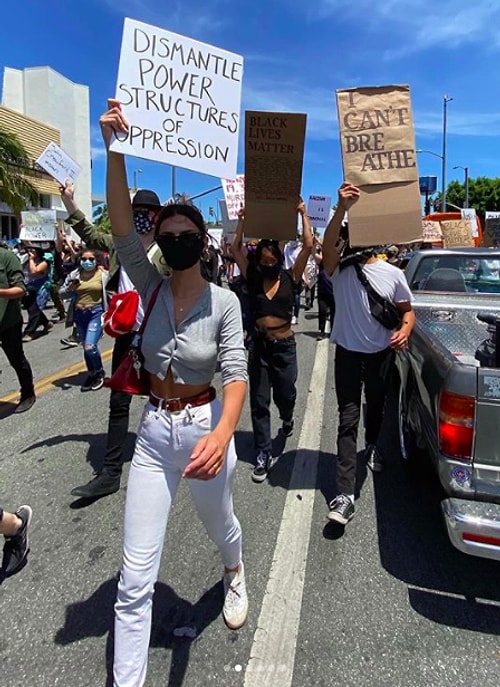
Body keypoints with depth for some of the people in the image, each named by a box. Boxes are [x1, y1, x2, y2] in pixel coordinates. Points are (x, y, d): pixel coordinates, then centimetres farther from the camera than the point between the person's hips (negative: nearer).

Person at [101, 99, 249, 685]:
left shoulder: (223, 301, -12)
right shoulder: (151, 288, -4)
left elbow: (235, 374, -21)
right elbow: (121, 228, -18)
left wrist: (222, 433, -40)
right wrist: (114, 150, -28)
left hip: (205, 429, -2)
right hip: (153, 430, 2)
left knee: (219, 524, 28)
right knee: (134, 578, 4)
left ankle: (234, 575, 64)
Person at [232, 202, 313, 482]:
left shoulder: (290, 277, 0)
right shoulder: (253, 278, 3)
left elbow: (308, 246, -6)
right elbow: (236, 248, 3)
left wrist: (303, 215, -2)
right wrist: (243, 220, 2)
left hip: (284, 346, -1)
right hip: (259, 346, 1)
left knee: (285, 395, 13)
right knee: (259, 403, 4)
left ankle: (287, 419, 51)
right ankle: (265, 454, 15)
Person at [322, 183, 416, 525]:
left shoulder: (393, 273, -1)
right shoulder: (341, 269, -7)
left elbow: (408, 310, 7)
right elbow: (328, 245, -28)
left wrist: (405, 330, -15)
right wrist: (342, 209, -42)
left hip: (382, 354, 3)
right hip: (348, 353, -2)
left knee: (376, 407, 22)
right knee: (348, 419, -6)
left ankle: (372, 447, 55)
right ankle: (345, 494, -5)